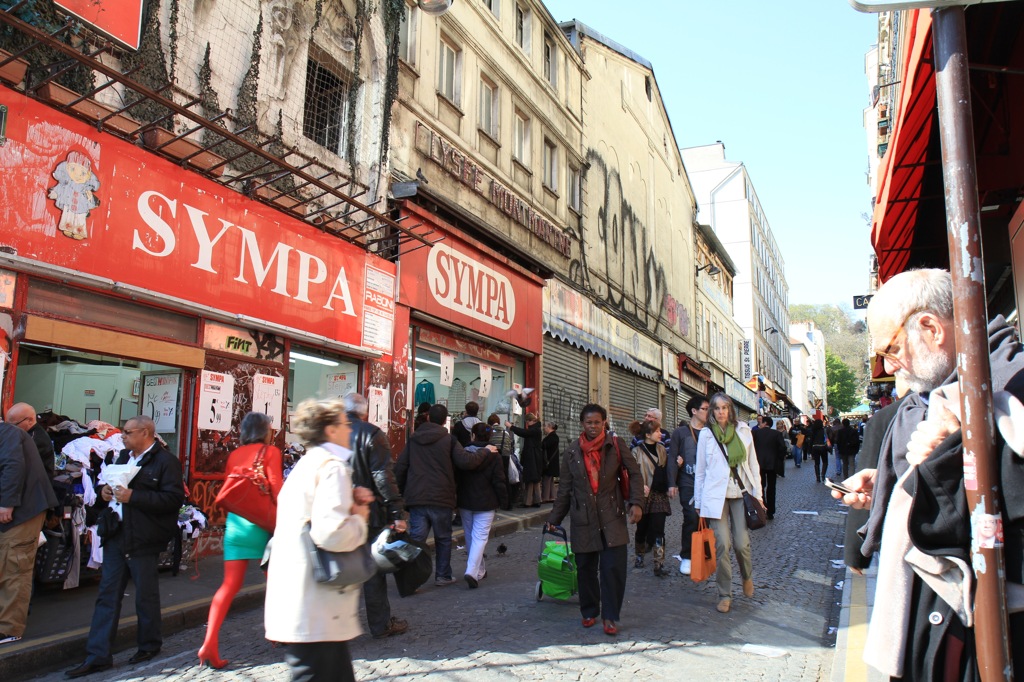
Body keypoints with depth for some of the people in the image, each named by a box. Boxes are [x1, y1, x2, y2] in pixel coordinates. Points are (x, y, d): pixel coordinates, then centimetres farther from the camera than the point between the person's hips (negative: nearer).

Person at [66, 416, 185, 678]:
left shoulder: (165, 461, -12)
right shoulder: (124, 456, 14)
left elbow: (174, 498, -21)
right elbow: (111, 481, 28)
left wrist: (133, 497, -24)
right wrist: (105, 490, 4)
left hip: (143, 541, -7)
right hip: (116, 537, 7)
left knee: (146, 595, 7)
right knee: (107, 595, 8)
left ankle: (149, 645, 26)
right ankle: (97, 656, 14)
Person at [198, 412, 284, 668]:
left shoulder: (234, 455, 12)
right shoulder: (270, 452, -3)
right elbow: (276, 487, -11)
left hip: (235, 520, 4)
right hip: (261, 521, -4)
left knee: (230, 584, 5)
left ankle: (210, 643, -6)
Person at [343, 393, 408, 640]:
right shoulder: (372, 434, -9)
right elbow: (383, 476, -16)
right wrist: (397, 512, -14)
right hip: (367, 513, -4)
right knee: (373, 568, 6)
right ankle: (381, 624, 15)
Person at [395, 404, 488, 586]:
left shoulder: (414, 439, 9)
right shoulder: (449, 439, -4)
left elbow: (399, 468, 8)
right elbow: (466, 462, -13)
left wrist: (403, 491, 17)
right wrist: (484, 451, 3)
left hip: (416, 498, 3)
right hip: (441, 498, -3)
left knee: (416, 537, 3)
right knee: (443, 538, 13)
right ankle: (442, 576, 19)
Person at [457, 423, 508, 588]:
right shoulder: (494, 456, -8)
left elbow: (456, 478, 4)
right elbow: (499, 481, -9)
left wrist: (456, 497, 15)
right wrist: (502, 500, 2)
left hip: (465, 502, 3)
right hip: (485, 504, -3)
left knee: (470, 536, 16)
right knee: (480, 537, -2)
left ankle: (479, 571, 27)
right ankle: (472, 572, -19)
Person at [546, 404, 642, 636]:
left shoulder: (615, 445, -1)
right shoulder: (572, 451, 2)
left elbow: (634, 474, 4)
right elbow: (565, 488, 9)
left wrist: (636, 503, -9)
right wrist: (554, 518, 12)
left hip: (612, 517, -1)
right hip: (583, 519, 1)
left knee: (614, 568, -5)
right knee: (585, 569, 9)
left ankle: (610, 616, 10)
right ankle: (589, 612, 28)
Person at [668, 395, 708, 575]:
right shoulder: (681, 432, 2)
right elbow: (672, 459, 0)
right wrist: (672, 483, -6)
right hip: (688, 483, -3)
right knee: (691, 518, -9)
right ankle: (686, 557, 5)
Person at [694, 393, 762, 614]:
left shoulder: (743, 431, 5)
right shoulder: (706, 434, 2)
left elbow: (753, 464, 10)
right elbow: (700, 470, 6)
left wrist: (758, 495, 5)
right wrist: (698, 502, 6)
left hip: (740, 494, 1)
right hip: (716, 495, -1)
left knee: (742, 544, -3)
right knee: (722, 546, -3)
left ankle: (747, 576, 30)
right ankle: (725, 594, 11)